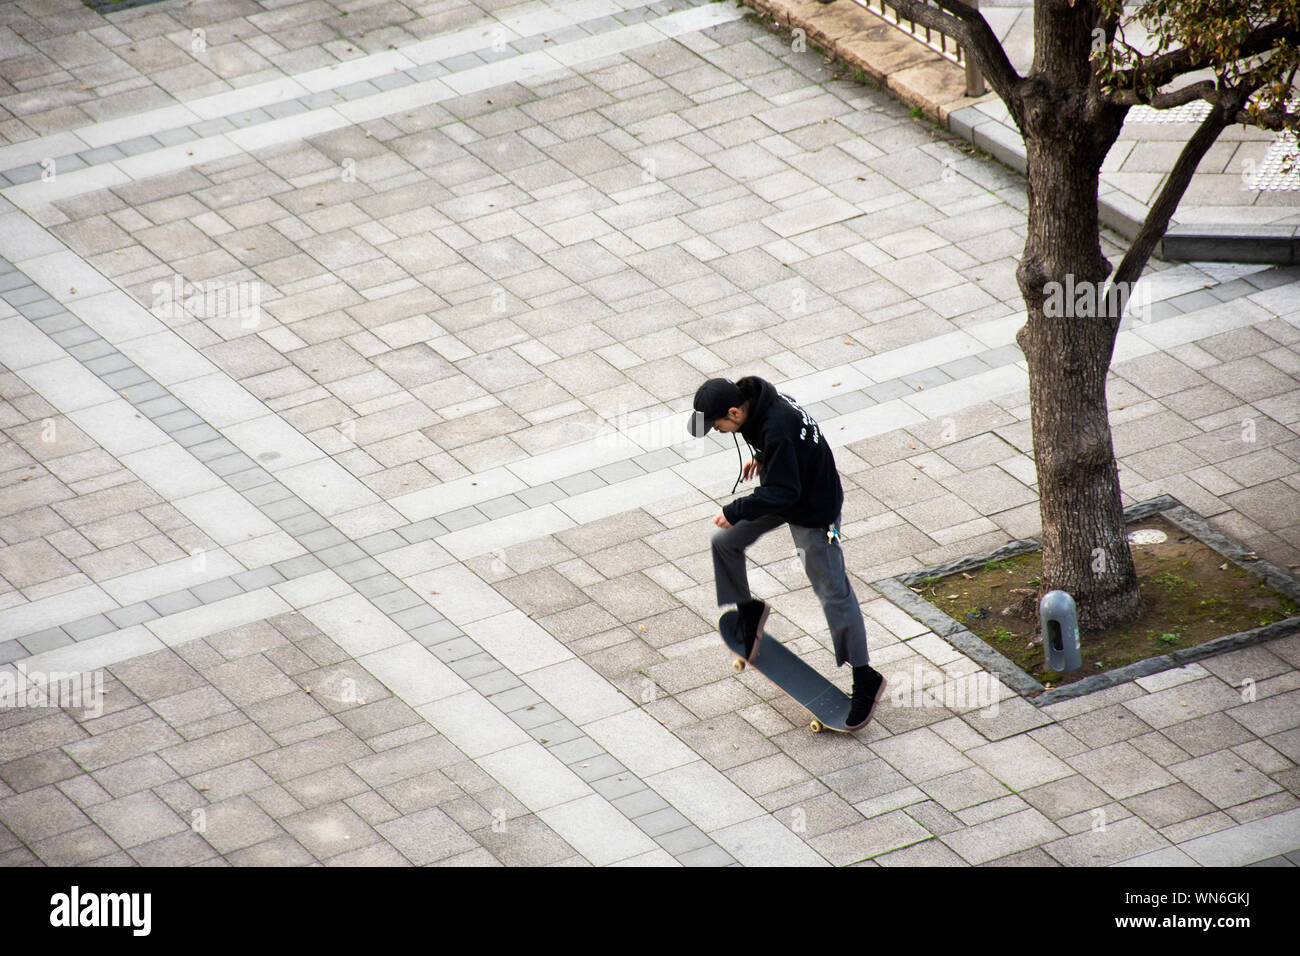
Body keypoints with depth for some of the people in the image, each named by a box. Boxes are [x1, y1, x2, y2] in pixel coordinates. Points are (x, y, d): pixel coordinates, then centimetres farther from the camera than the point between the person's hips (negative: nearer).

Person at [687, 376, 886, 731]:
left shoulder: (778, 430, -38)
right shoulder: (754, 397, -10)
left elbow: (783, 492, -34)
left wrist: (735, 511, -31)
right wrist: (760, 458, 22)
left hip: (814, 509, -9)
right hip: (786, 491, 9)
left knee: (833, 592, -1)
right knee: (726, 543, 10)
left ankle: (865, 681, 7)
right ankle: (749, 612, 32)